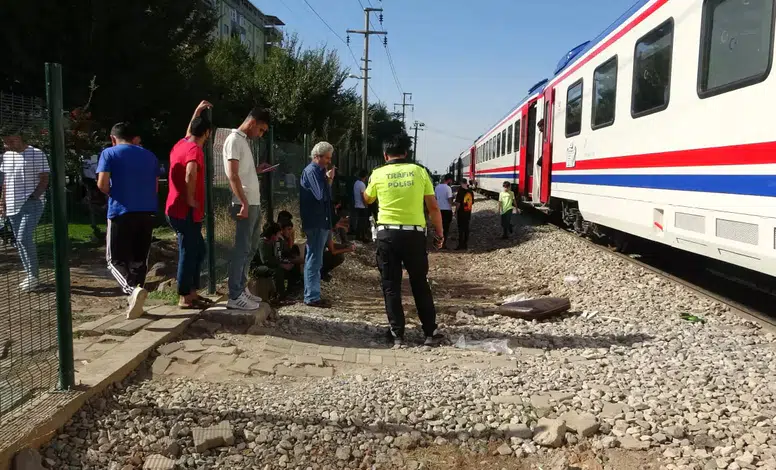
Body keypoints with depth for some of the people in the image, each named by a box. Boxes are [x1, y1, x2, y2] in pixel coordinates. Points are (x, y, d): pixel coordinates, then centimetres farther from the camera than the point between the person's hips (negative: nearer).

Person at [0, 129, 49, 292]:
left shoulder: (37, 154, -8)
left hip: (32, 204, -7)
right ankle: (30, 274, 18)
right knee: (20, 241, 9)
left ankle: (33, 275, -3)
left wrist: (32, 197, -18)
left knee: (24, 239, -15)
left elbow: (44, 180, -9)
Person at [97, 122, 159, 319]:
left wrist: (112, 194, 11)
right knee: (139, 259, 13)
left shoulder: (109, 153, 1)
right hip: (148, 211, 4)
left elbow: (102, 184, -8)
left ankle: (133, 289, -23)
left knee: (116, 259, 2)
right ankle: (134, 301, 15)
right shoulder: (150, 155, 14)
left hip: (121, 211, -4)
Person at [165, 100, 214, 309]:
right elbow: (190, 173, -36)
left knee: (198, 250, 17)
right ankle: (184, 298, 5)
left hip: (177, 209, 10)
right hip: (186, 212, -10)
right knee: (188, 253, -3)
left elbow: (188, 134, 37)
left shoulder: (181, 145, 12)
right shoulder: (195, 150, -16)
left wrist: (197, 111, 42)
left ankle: (192, 292, 22)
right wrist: (190, 199, -24)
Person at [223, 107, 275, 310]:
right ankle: (235, 297, -2)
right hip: (245, 204, -10)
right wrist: (244, 203, -23)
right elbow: (233, 175, -19)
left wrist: (257, 170, 12)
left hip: (254, 203, 10)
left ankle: (242, 288, 23)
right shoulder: (234, 140, -10)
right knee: (242, 248, -7)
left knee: (251, 247, 15)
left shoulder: (244, 140, 19)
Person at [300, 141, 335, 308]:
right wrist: (329, 179, -10)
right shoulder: (312, 171, -13)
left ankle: (312, 294, 23)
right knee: (314, 260, -6)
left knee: (313, 260, 15)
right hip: (315, 223, -10)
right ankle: (312, 297, -2)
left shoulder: (318, 171, 18)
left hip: (319, 222, 10)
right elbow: (321, 195, -21)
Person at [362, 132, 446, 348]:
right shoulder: (419, 172, 2)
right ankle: (431, 333, 16)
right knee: (420, 285, 12)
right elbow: (433, 207, 2)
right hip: (414, 233, 0)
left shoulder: (378, 174, 3)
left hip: (387, 233, 0)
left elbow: (367, 199, 22)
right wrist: (440, 234, 12)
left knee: (391, 286, 8)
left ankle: (397, 336, 7)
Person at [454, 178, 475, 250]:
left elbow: (458, 203, -14)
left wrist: (456, 211, -5)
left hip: (461, 213, -6)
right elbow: (472, 202, 12)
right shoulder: (471, 191, 6)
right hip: (468, 213, 6)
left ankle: (460, 245, -1)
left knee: (461, 229, -1)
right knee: (466, 229, 11)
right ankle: (466, 245, 15)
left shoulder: (460, 191, -12)